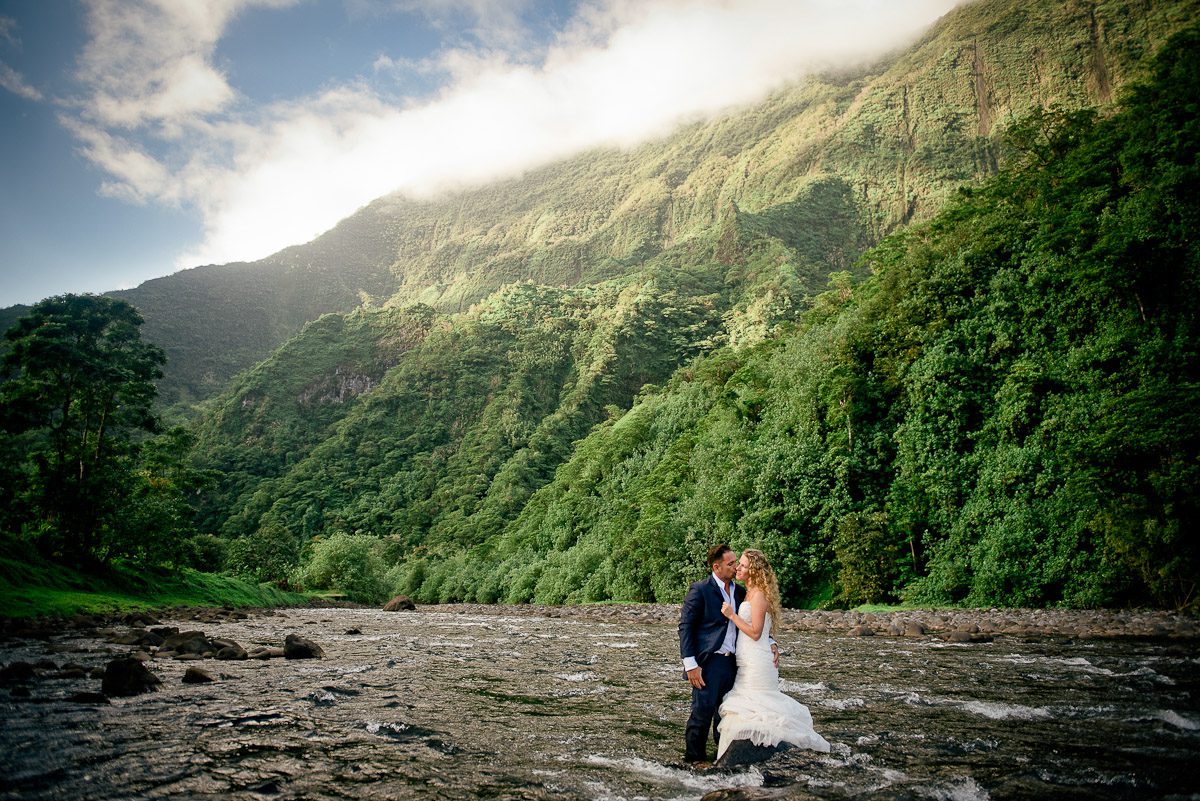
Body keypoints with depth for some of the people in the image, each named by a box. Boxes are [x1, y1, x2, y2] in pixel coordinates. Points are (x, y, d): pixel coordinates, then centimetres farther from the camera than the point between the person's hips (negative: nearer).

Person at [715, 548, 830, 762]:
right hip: (748, 662, 9)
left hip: (756, 663, -9)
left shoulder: (758, 594, -17)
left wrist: (732, 615, -18)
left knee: (752, 707, 0)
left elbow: (755, 633, -19)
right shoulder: (749, 593, 11)